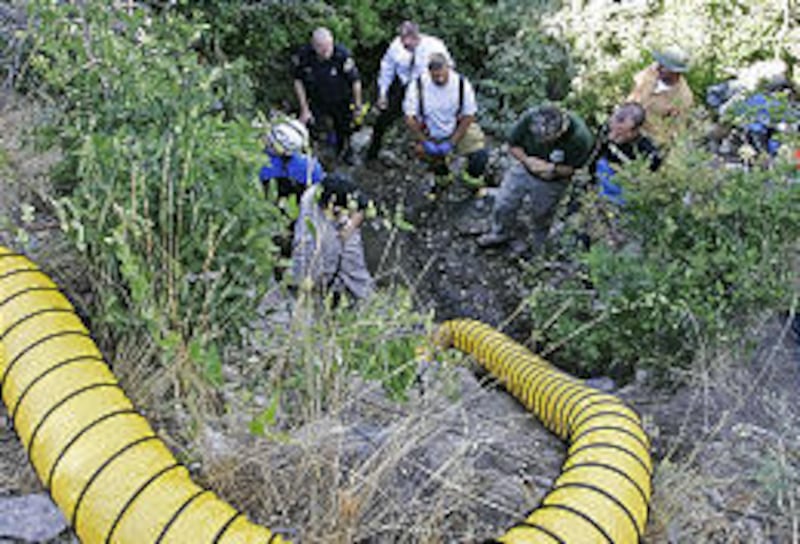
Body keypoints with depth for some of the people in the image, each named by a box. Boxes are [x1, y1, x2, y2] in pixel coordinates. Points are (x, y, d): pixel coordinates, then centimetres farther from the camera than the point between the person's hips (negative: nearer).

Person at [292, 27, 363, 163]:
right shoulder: (303, 56, -26)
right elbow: (298, 81, -9)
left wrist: (358, 105, -7)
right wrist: (304, 109, -8)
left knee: (343, 130, 19)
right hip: (317, 103, 1)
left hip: (341, 102, 0)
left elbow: (355, 81, -18)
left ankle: (344, 150, 51)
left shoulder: (342, 55, -34)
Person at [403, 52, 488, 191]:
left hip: (459, 130, -1)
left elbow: (468, 116, -12)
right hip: (430, 135, 2)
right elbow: (410, 118, -13)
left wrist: (451, 143, -18)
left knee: (480, 155, -19)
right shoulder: (418, 86, -18)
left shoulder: (462, 84, -18)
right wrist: (426, 143, -17)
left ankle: (474, 179, 16)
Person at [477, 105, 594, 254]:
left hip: (551, 183, -2)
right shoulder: (529, 118, -31)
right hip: (523, 169, 2)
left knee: (541, 216, 19)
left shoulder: (580, 138, -36)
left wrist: (552, 168, -37)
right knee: (502, 204, 14)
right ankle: (500, 234, 45)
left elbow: (573, 168, -19)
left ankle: (534, 247, 48)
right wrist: (527, 160, -33)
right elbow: (513, 145, -14)